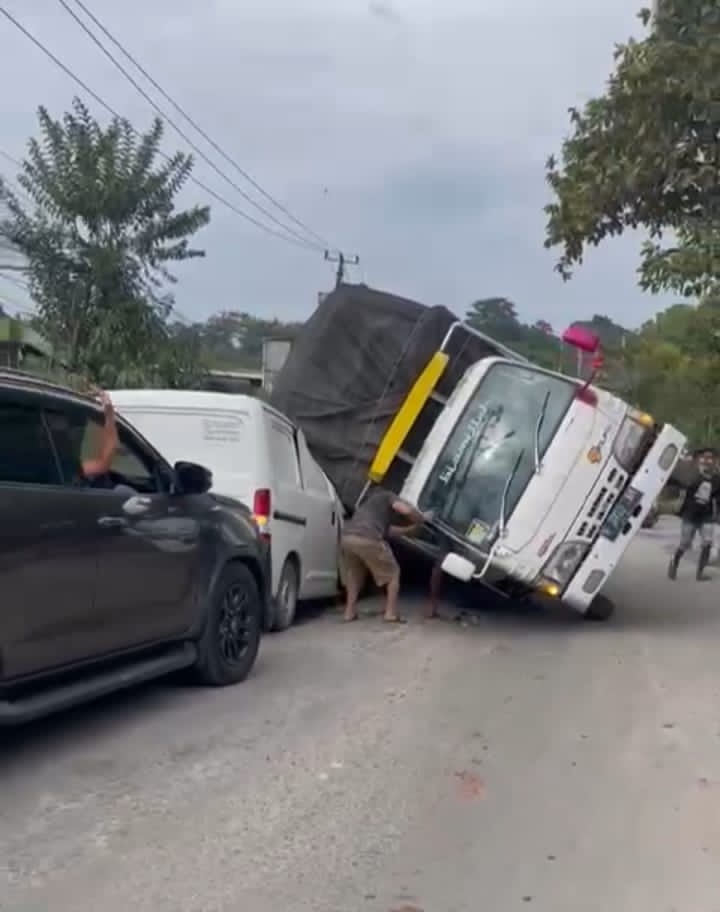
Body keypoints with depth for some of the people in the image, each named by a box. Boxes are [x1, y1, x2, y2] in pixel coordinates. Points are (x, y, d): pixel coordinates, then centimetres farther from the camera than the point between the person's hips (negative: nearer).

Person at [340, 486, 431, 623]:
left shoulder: (369, 504, 42)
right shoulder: (387, 496, 22)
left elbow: (388, 529, 40)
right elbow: (406, 510, 3)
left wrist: (411, 528, 43)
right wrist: (421, 518, 21)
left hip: (347, 537, 7)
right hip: (368, 539, -7)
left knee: (354, 575, 31)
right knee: (393, 574, 12)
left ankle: (350, 612, 26)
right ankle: (391, 613, 6)